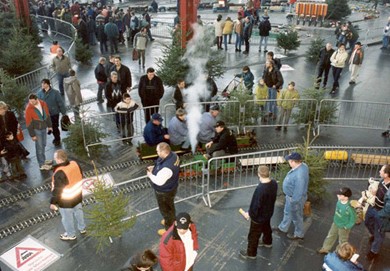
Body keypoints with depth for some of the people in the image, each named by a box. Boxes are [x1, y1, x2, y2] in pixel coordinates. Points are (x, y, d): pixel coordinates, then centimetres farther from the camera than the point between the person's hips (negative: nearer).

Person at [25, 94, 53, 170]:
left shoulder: (43, 104, -6)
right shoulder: (28, 109, -20)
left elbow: (47, 115, 9)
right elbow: (29, 123, -15)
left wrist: (49, 125, 14)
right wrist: (32, 135, -12)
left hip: (44, 128, 5)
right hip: (36, 129, -5)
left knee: (43, 145, 18)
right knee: (39, 146, -1)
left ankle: (43, 160, 36)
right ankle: (42, 165, 6)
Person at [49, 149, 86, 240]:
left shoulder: (59, 173, -34)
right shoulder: (75, 164, -13)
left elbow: (57, 190, -26)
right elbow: (80, 177, 4)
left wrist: (53, 202, -12)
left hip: (66, 200, -7)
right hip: (77, 195, 7)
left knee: (67, 217, 18)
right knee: (78, 211, 28)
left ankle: (71, 235, 39)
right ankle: (82, 228, 49)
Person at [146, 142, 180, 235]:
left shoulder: (166, 168, -42)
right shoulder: (173, 155, -14)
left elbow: (159, 181, -31)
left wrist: (150, 175, -15)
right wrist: (154, 167, -4)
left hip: (164, 192, -8)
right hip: (171, 187, 9)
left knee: (165, 209, 17)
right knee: (170, 206, 32)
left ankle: (169, 228, 40)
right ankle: (171, 220, 57)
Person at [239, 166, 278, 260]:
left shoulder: (260, 189, -39)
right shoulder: (274, 183, -14)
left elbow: (256, 205, -28)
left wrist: (249, 214, -10)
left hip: (259, 216, -8)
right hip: (268, 212, 8)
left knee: (254, 235, 14)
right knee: (266, 227, 34)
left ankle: (251, 253, 33)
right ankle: (267, 242, 60)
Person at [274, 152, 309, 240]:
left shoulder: (300, 174, -40)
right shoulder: (301, 165, -9)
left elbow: (299, 192, -31)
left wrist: (293, 203, -20)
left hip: (295, 198, -9)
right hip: (290, 195, 9)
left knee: (296, 217, 16)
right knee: (287, 212, 28)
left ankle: (299, 234, 39)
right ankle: (283, 228, 50)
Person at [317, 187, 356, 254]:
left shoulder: (349, 208, -38)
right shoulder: (339, 201, -17)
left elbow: (353, 220, -25)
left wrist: (346, 227, -16)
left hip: (343, 227, -7)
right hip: (335, 223, 7)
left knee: (342, 242, 20)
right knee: (330, 236, 25)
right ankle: (325, 249, 46)